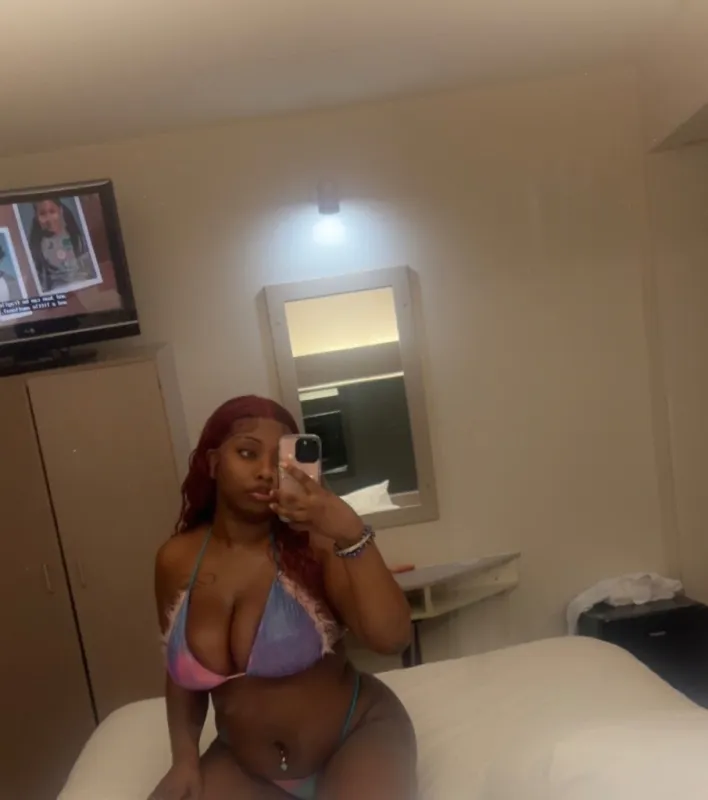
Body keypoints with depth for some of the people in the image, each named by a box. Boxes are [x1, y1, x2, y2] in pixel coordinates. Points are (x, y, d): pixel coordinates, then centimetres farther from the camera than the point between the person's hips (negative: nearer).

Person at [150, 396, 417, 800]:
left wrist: (352, 533, -39)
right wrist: (185, 755, -3)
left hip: (357, 735, -3)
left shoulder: (314, 542, -18)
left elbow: (392, 638, -28)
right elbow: (182, 672, 9)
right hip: (245, 765, 4)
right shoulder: (176, 560, -6)